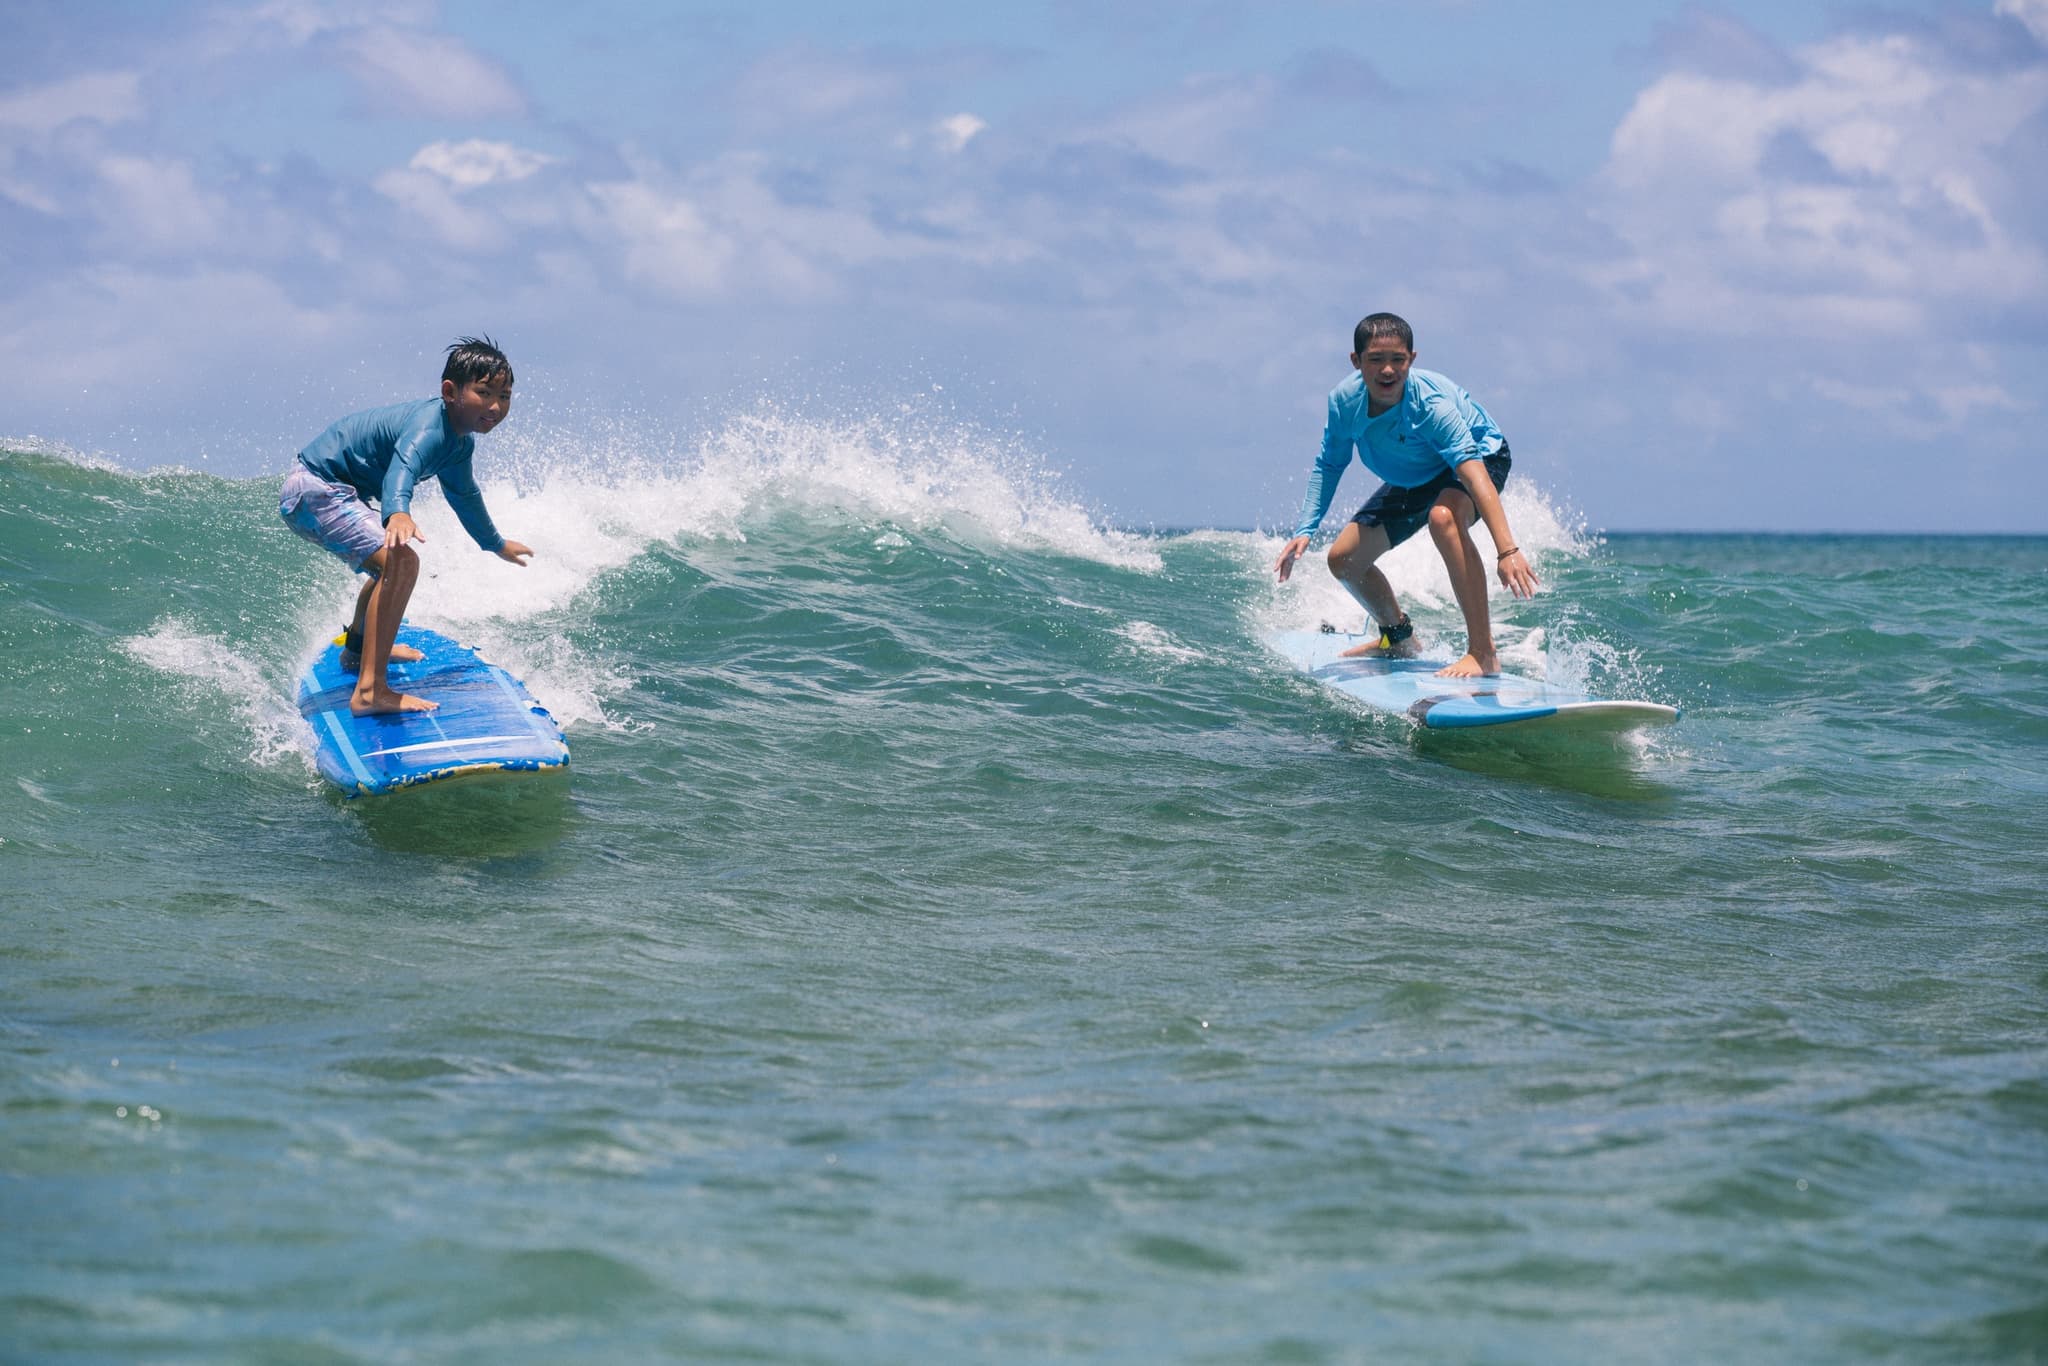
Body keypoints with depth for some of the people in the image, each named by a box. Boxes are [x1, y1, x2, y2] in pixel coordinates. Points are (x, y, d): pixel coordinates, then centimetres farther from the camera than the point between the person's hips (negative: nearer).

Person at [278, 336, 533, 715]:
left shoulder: (461, 440, 6)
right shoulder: (430, 427, -26)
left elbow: (463, 495, 27)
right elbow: (403, 464, -49)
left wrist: (497, 544, 43)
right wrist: (398, 513, -70)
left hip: (328, 490, 11)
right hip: (315, 489, -11)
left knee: (391, 562, 33)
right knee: (400, 562, -28)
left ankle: (357, 648, 60)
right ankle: (369, 691, -34)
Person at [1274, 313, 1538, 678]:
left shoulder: (1429, 403, -38)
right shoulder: (1344, 401, -21)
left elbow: (1472, 469, -49)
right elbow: (1328, 466, -1)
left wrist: (1507, 549, -60)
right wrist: (1305, 531, -11)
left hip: (1481, 458, -7)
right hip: (1414, 479, 7)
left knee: (1443, 517, -40)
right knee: (1343, 558, 3)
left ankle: (1483, 653, -37)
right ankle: (1398, 638, 34)